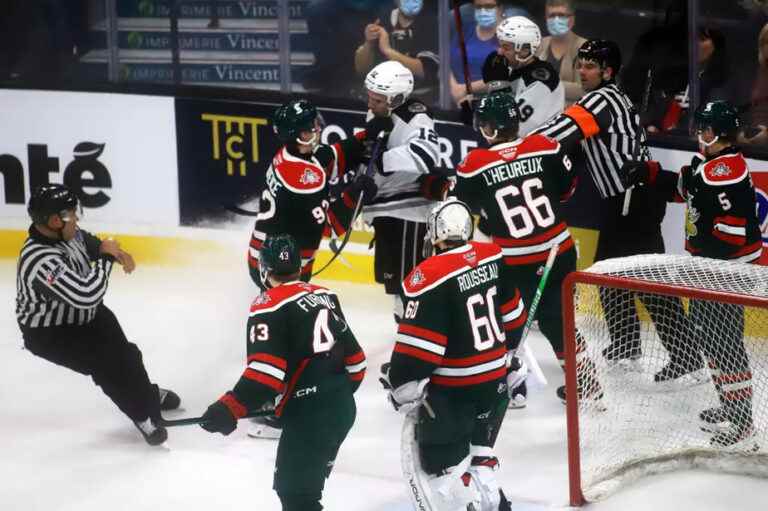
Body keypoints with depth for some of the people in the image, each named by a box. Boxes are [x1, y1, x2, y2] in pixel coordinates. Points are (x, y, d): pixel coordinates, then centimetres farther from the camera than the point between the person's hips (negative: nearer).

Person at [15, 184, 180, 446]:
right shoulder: (41, 261, -40)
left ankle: (147, 394, 43)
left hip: (82, 314, 8)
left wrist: (115, 251, -8)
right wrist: (105, 258, -29)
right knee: (106, 365, -16)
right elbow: (86, 295, -43)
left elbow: (87, 241, 11)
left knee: (124, 354, 17)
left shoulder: (64, 232, -14)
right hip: (50, 333, -8)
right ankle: (143, 414, 4)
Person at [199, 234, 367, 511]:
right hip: (342, 408, 9)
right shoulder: (325, 297, 13)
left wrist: (229, 409, -20)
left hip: (308, 415, -9)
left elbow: (265, 371, -21)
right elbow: (354, 357, 17)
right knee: (308, 482, 22)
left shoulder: (269, 306, -10)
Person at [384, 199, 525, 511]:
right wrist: (508, 355, 27)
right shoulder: (491, 258, -2)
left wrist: (403, 390, -9)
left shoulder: (431, 277, -22)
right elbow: (511, 314, 13)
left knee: (439, 464, 3)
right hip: (496, 382, 7)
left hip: (451, 393, -7)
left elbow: (417, 346, -21)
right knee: (477, 454, 22)